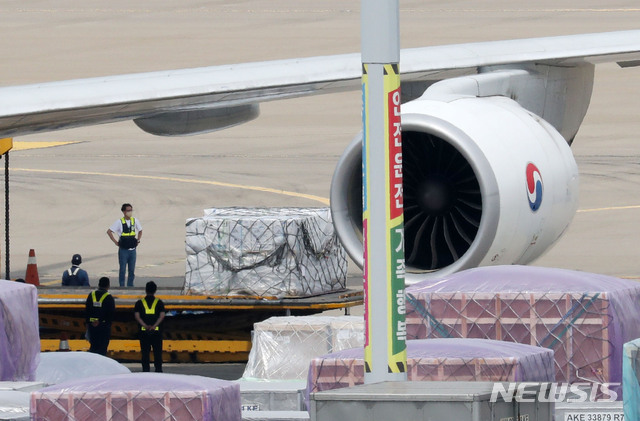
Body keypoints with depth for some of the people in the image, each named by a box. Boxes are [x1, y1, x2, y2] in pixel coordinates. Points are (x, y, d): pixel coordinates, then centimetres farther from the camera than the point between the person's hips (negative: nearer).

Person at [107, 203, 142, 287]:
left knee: (132, 270, 6)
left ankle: (130, 286, 15)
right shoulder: (119, 222, -7)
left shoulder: (135, 221, 5)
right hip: (123, 250, -4)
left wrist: (138, 241, 12)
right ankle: (122, 286, 6)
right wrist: (115, 242, -6)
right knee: (122, 269, -1)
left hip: (132, 250, 4)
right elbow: (109, 231, -5)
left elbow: (140, 231, 23)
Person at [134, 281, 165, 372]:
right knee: (157, 352, 5)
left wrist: (146, 326, -13)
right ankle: (158, 370, 3)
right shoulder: (159, 302, 3)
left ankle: (145, 370, 1)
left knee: (145, 352, 4)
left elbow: (137, 316, -5)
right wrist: (154, 326, -14)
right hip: (157, 331, 0)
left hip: (144, 331, 0)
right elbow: (162, 316, -7)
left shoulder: (139, 303, 5)